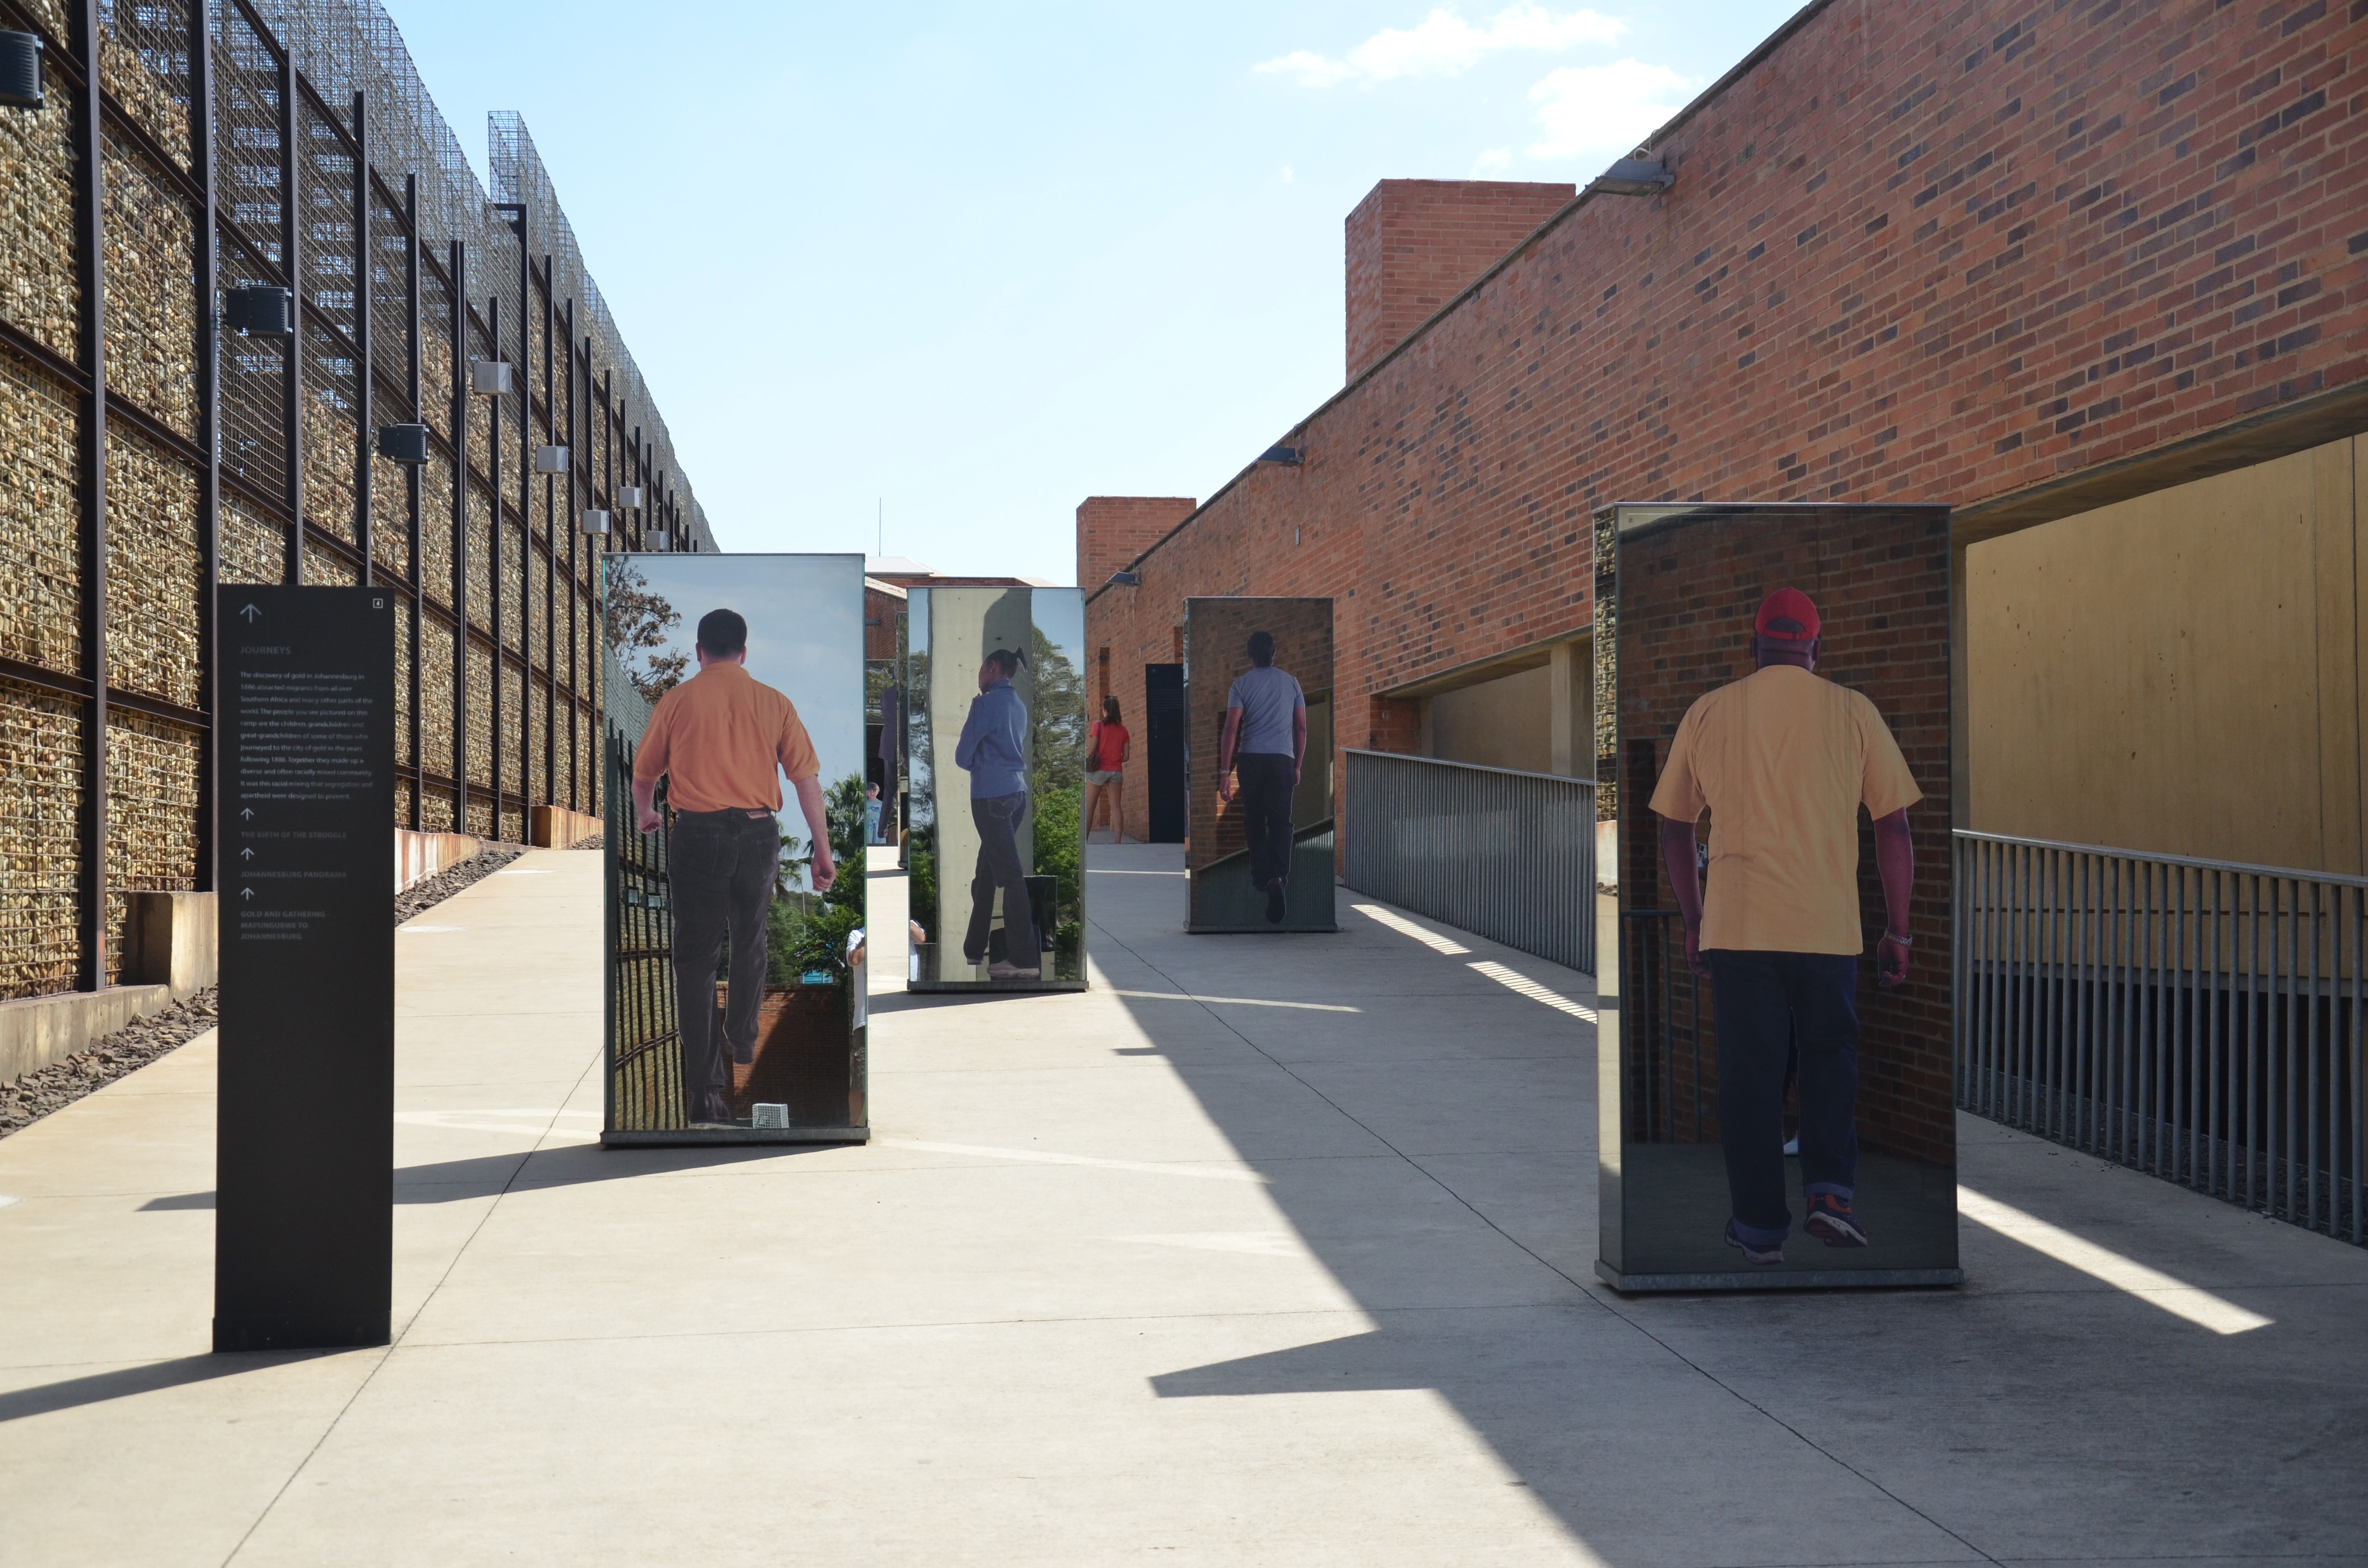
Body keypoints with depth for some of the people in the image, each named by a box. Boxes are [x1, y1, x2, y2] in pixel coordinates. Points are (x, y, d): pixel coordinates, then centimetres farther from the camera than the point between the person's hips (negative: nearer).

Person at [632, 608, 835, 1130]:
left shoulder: (677, 701, 1)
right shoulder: (774, 703, 3)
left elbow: (644, 774, 13)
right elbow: (807, 778, -1)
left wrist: (645, 815, 35)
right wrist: (823, 851, 4)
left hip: (698, 834, -2)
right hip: (759, 833, 2)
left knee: (695, 957, 1)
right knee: (749, 943, 23)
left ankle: (704, 1089, -6)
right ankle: (742, 1042, 43)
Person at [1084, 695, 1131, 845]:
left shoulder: (1098, 725, -6)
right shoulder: (1123, 730, 5)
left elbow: (1091, 750, -9)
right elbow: (1126, 756, 4)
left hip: (1099, 769, -3)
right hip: (1116, 770, 3)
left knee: (1089, 807, 4)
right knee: (1116, 806, -1)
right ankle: (1118, 840, -7)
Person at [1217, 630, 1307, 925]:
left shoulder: (1241, 683, 1)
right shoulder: (1291, 683, 8)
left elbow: (1231, 729, -7)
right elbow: (1302, 728, 9)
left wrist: (1225, 772, -7)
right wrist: (1297, 766, 18)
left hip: (1250, 759, 0)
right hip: (1282, 759, 0)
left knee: (1255, 821, 14)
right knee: (1280, 821, -2)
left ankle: (1261, 876, 24)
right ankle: (1278, 877, -23)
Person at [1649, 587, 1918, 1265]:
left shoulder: (1707, 713, 5)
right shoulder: (1852, 712, 2)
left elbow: (1674, 828, 10)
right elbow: (1894, 828, 1)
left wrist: (1693, 919, 21)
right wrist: (1897, 931, 7)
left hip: (1736, 928, 0)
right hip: (1828, 928, 0)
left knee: (1749, 1075, 8)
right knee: (1830, 1058, 17)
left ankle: (1761, 1227, 12)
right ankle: (1830, 1192, 1)